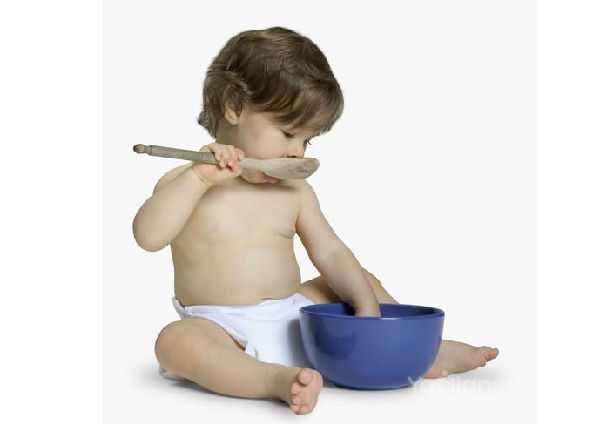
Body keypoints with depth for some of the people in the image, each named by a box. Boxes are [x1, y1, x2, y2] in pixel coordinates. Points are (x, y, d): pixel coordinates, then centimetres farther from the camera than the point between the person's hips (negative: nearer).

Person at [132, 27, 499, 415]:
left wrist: (365, 305, -10)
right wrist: (199, 177, -29)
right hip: (224, 331, -5)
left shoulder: (295, 192, 9)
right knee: (175, 341, -35)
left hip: (294, 317, 5)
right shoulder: (188, 184, -5)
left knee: (361, 281, 10)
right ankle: (275, 379, -46)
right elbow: (147, 236, -21)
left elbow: (331, 253, 6)